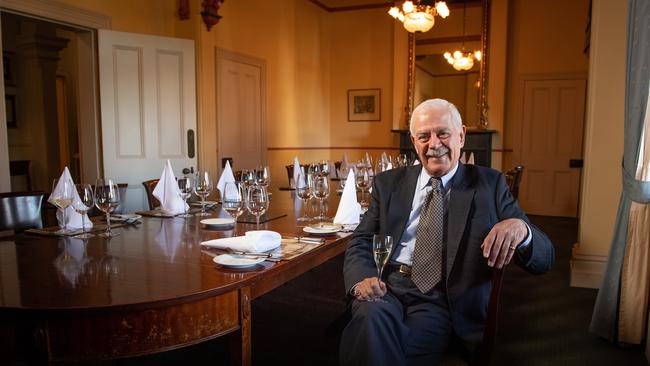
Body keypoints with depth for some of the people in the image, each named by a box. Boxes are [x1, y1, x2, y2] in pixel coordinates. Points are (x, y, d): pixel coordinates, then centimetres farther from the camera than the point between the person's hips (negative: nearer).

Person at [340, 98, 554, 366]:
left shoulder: (489, 185, 7)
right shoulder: (389, 183, 13)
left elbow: (544, 259, 3)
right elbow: (361, 242, 9)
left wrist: (520, 229, -22)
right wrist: (360, 279, -15)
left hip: (442, 300, -1)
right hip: (385, 286, 2)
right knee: (371, 319, -31)